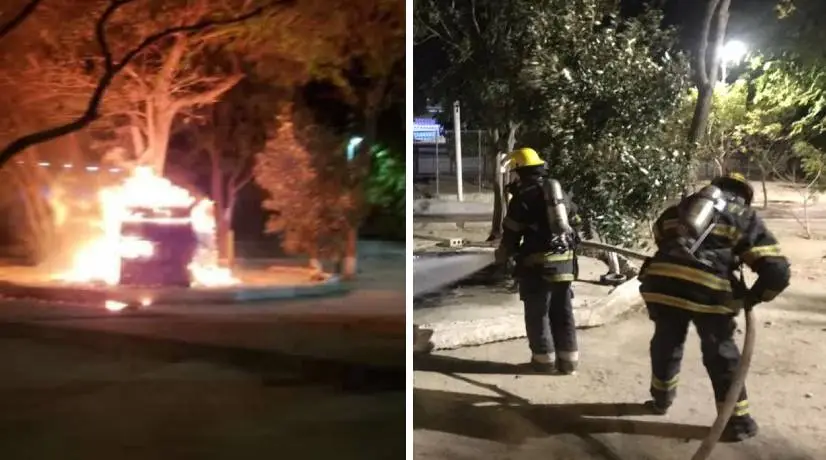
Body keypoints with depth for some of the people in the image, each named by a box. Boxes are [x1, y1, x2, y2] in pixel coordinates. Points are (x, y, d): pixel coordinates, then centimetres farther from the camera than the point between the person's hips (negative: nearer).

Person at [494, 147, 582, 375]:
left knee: (538, 315, 5)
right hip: (565, 261, 7)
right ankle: (568, 361, 15)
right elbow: (572, 217, 21)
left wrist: (502, 256, 12)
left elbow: (511, 232, -4)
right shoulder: (558, 190, 12)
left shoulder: (523, 195, -8)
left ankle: (545, 360, 9)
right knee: (563, 313, 12)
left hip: (539, 263, -6)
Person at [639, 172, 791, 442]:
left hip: (662, 281, 3)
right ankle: (738, 421, 24)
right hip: (709, 290, -3)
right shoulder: (746, 218, 17)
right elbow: (777, 272, 8)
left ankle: (661, 400, 44)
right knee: (721, 354, 15)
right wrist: (752, 298, 23)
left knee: (665, 343, 26)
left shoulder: (684, 205, 28)